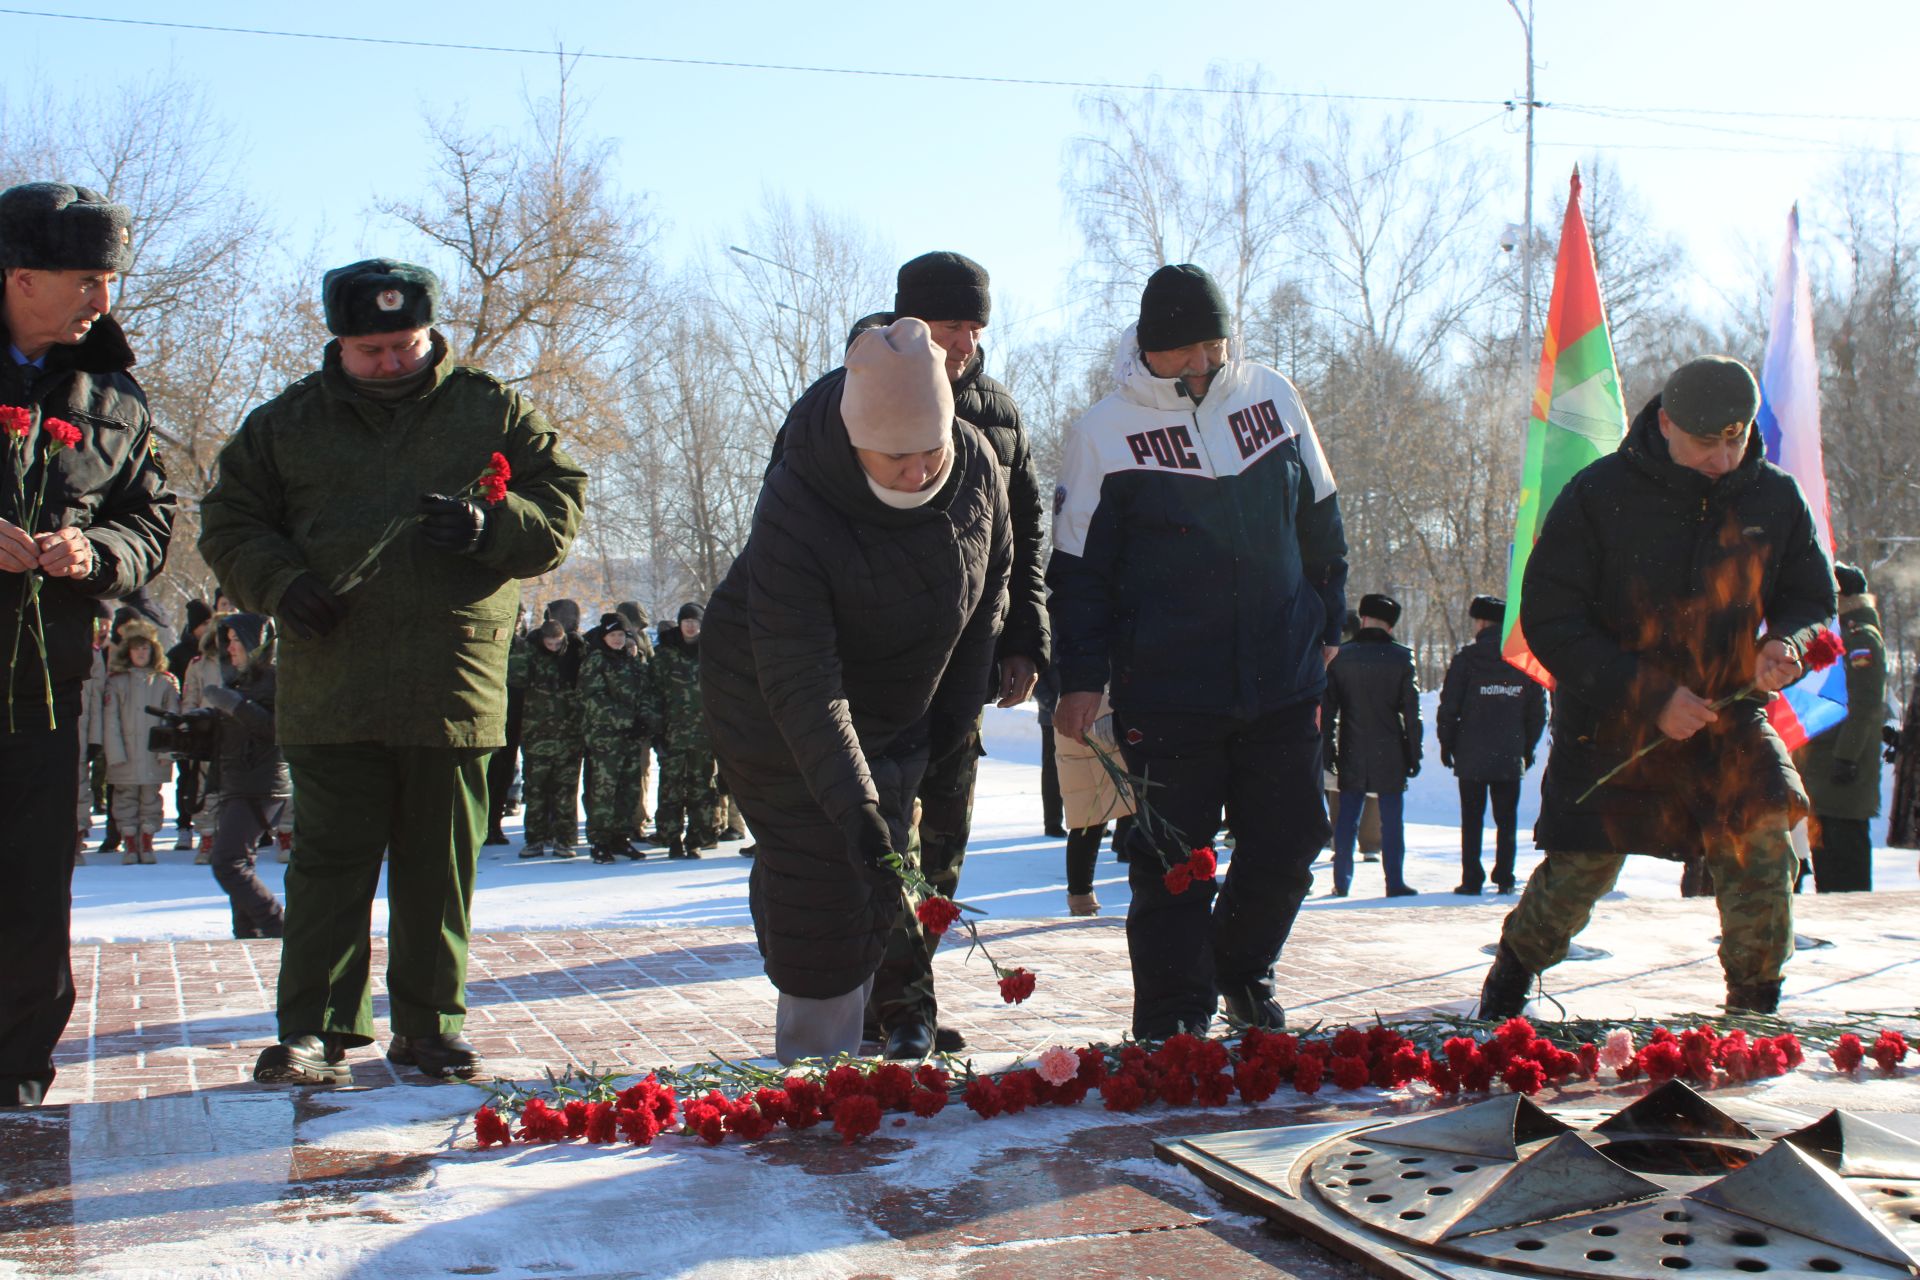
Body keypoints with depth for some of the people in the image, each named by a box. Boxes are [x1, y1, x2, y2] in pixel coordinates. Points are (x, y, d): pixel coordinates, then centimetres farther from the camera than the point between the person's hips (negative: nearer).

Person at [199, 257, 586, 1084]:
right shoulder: (289, 422, 11)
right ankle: (317, 1030, 10)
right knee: (329, 862, 2)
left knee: (440, 868, 7)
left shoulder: (492, 411, 7)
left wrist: (490, 528, -16)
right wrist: (278, 583, -6)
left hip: (453, 686, 0)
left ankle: (429, 1025, 19)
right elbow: (229, 522, 13)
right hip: (328, 686, 1)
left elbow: (559, 505, 4)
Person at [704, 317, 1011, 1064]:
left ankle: (836, 1057, 20)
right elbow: (802, 682, -35)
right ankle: (811, 1066, 4)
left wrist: (958, 706, 3)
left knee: (880, 888, 8)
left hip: (898, 718, 6)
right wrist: (852, 803, -42)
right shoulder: (796, 509, -33)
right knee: (818, 886, -10)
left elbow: (992, 578, 4)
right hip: (779, 720, -6)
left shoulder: (974, 464, -16)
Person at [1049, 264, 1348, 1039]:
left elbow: (1319, 519, 16)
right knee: (1172, 860, 1)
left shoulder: (1273, 398, 5)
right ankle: (1171, 1024, 14)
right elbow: (1078, 566, -2)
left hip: (1282, 681, 4)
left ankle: (1242, 969, 34)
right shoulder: (1105, 431, -5)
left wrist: (1327, 621, 18)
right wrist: (1081, 676, -6)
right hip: (1165, 692, -4)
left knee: (1290, 838, 9)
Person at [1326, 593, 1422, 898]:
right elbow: (1412, 710, -4)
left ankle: (1341, 881, 8)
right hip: (1389, 753, -1)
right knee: (1391, 819, 4)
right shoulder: (1401, 657, -4)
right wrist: (1414, 751, 3)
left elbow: (1328, 707, 2)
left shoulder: (1341, 656, 0)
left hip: (1351, 752, 2)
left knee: (1347, 818, 7)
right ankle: (1395, 882, 4)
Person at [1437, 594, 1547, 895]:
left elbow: (1448, 706, -7)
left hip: (1472, 756, -2)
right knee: (1507, 819, 11)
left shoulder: (1466, 658, -7)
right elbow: (1538, 711, 5)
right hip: (1510, 757, 2)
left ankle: (1471, 880, 3)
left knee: (1472, 819, 4)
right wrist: (1528, 747, 15)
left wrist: (1446, 744, 4)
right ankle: (1504, 879, 10)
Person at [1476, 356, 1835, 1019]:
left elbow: (1811, 599, 10)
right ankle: (1514, 967, 28)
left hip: (1728, 711, 2)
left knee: (1762, 830, -18)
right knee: (1580, 868, -3)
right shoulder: (1597, 495, -14)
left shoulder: (1776, 499, -5)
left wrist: (1788, 646, -16)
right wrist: (1650, 697, -21)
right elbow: (1550, 621, -14)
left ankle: (1756, 1002, 1)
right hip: (1609, 720, -2)